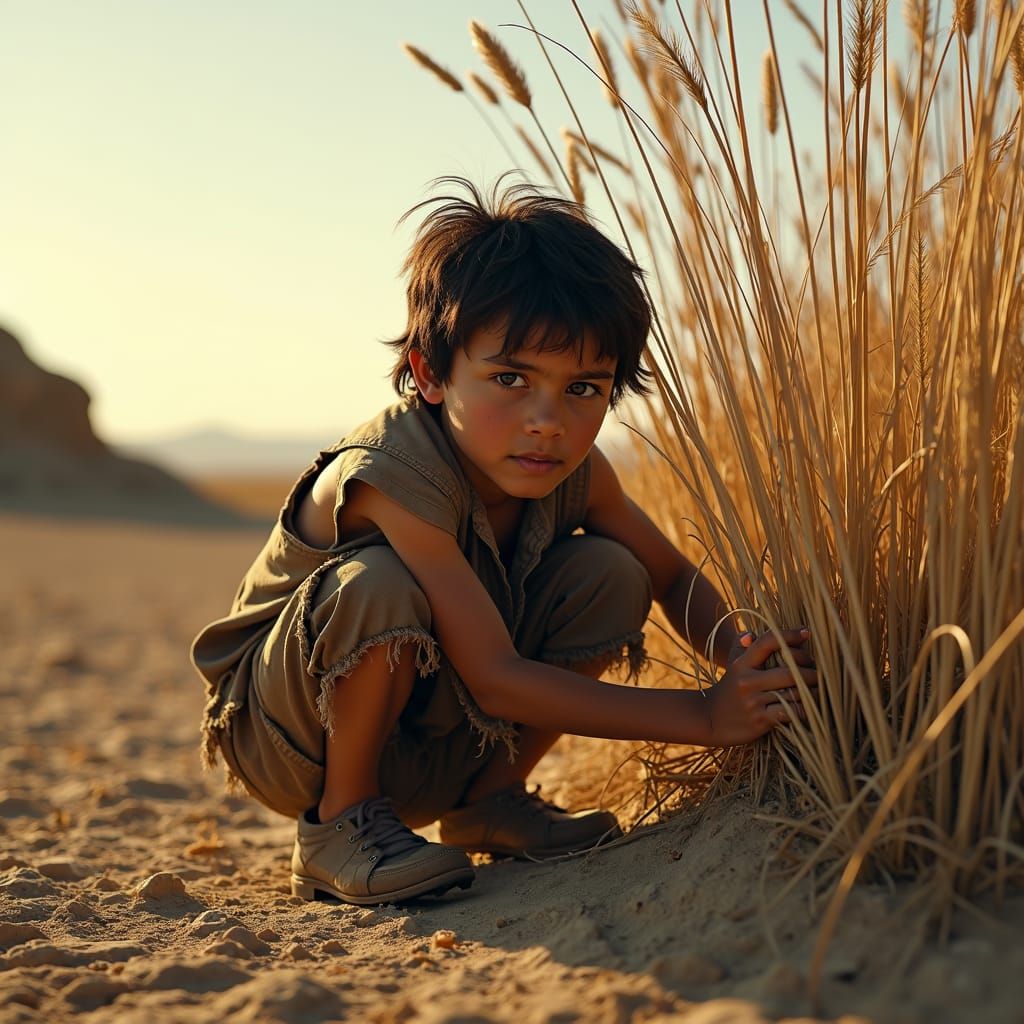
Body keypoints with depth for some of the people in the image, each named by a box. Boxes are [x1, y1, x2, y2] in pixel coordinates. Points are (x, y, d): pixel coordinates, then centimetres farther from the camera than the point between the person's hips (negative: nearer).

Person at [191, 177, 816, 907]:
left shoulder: (575, 471, -12)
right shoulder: (392, 479, -33)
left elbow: (674, 577, 4)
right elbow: (495, 677, -35)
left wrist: (740, 658, -19)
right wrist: (702, 716, -37)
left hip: (435, 740, 6)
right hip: (287, 730, -6)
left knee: (609, 572, -10)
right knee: (380, 584, -37)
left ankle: (490, 796, 4)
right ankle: (341, 820, -13)